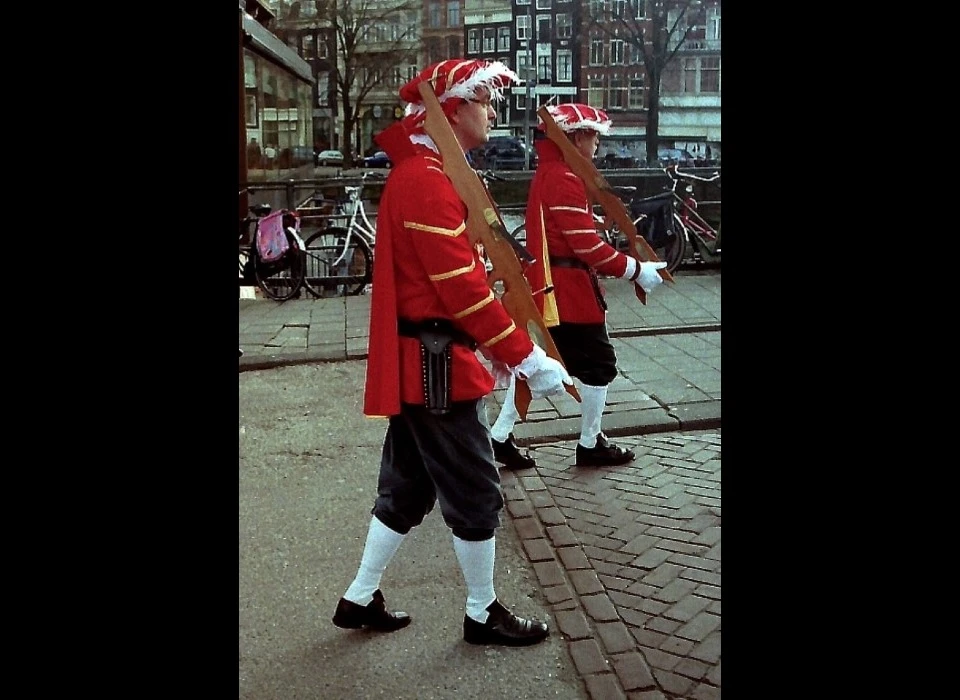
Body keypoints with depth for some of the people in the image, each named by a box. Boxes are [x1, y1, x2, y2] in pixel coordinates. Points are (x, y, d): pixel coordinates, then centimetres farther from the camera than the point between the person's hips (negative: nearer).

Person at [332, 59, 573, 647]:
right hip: (437, 366, -10)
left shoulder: (422, 172, 16)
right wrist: (527, 357, -20)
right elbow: (463, 287, -24)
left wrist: (498, 348, 17)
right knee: (476, 493, 3)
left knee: (408, 487, 19)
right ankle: (484, 615, 20)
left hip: (418, 364, 10)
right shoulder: (429, 180, -18)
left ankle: (361, 599, 30)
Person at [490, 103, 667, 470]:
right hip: (569, 288, -10)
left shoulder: (547, 174, 14)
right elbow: (587, 245, -23)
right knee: (598, 363, 4)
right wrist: (635, 270, -16)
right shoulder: (565, 179, -19)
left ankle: (500, 436, 16)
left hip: (550, 285, 10)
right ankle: (591, 444, 16)